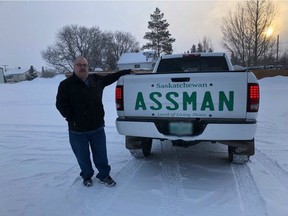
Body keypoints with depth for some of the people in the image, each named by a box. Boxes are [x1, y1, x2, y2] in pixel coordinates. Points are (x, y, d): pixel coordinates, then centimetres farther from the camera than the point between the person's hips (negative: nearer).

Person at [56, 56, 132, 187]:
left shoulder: (96, 80, 7)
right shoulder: (66, 85, -6)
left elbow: (111, 77, 21)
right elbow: (60, 104, -7)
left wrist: (127, 72, 23)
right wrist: (72, 120, -11)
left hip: (98, 127, 3)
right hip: (77, 130, -3)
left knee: (101, 154, 13)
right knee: (82, 156, 13)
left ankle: (104, 175, 31)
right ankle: (87, 176, 36)